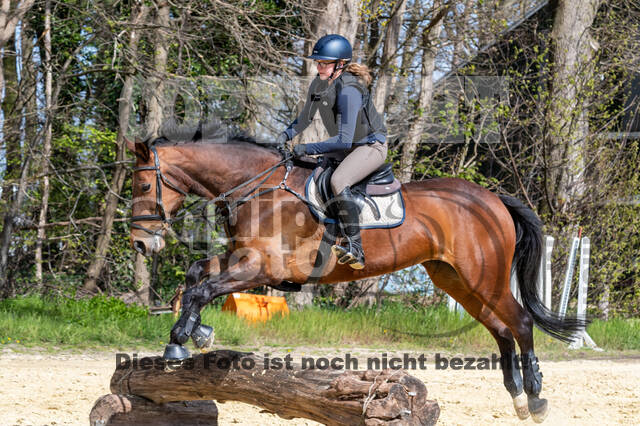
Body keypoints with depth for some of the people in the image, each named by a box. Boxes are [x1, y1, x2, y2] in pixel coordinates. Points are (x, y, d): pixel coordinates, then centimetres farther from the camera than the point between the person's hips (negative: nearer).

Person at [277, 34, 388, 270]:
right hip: (346, 146, 10)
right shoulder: (319, 84, -2)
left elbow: (344, 140, -32)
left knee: (338, 181, -33)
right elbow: (305, 118, 15)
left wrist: (308, 148, -31)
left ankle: (355, 252, -35)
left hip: (371, 146, -10)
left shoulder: (348, 90, -28)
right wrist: (286, 134, 0)